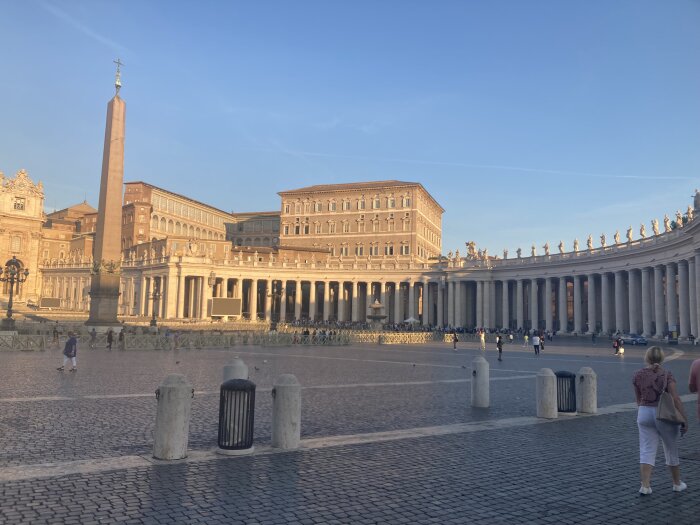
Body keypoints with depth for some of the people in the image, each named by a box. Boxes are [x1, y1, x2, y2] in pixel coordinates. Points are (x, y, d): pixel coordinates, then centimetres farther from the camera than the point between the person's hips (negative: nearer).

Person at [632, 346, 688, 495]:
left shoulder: (637, 375, -1)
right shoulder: (667, 375, -9)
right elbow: (675, 399, -14)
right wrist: (684, 419, -9)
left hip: (644, 414, 2)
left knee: (647, 451, 2)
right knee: (671, 450, 16)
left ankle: (645, 485, -7)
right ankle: (677, 484, 32)